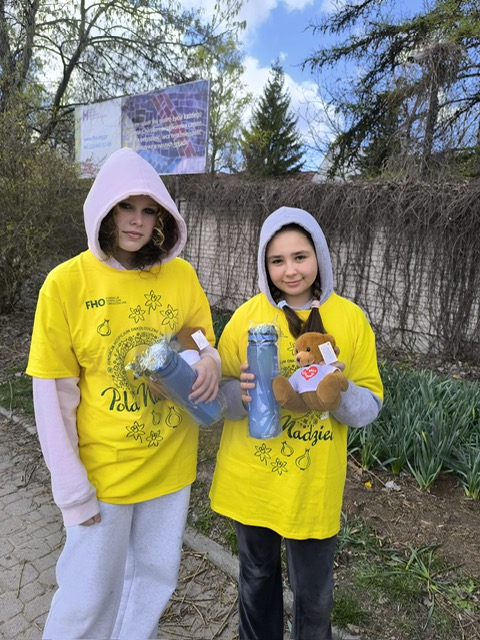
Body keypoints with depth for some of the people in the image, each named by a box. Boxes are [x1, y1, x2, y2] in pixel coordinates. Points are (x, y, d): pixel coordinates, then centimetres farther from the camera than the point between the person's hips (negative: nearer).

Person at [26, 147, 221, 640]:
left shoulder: (181, 276, -4)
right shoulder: (67, 282, -12)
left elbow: (204, 343, 8)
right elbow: (52, 395, -9)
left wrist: (208, 362, -17)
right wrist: (71, 488, -8)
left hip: (170, 465, 3)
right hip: (102, 470, -3)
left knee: (155, 579, 22)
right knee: (88, 597, 14)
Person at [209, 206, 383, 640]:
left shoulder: (350, 319, -7)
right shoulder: (247, 316, -7)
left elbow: (370, 406, -3)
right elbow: (219, 394, -3)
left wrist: (337, 391, -24)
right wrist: (243, 393, -25)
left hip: (315, 485, 0)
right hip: (250, 480, 1)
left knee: (314, 595, 16)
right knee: (257, 577, 22)